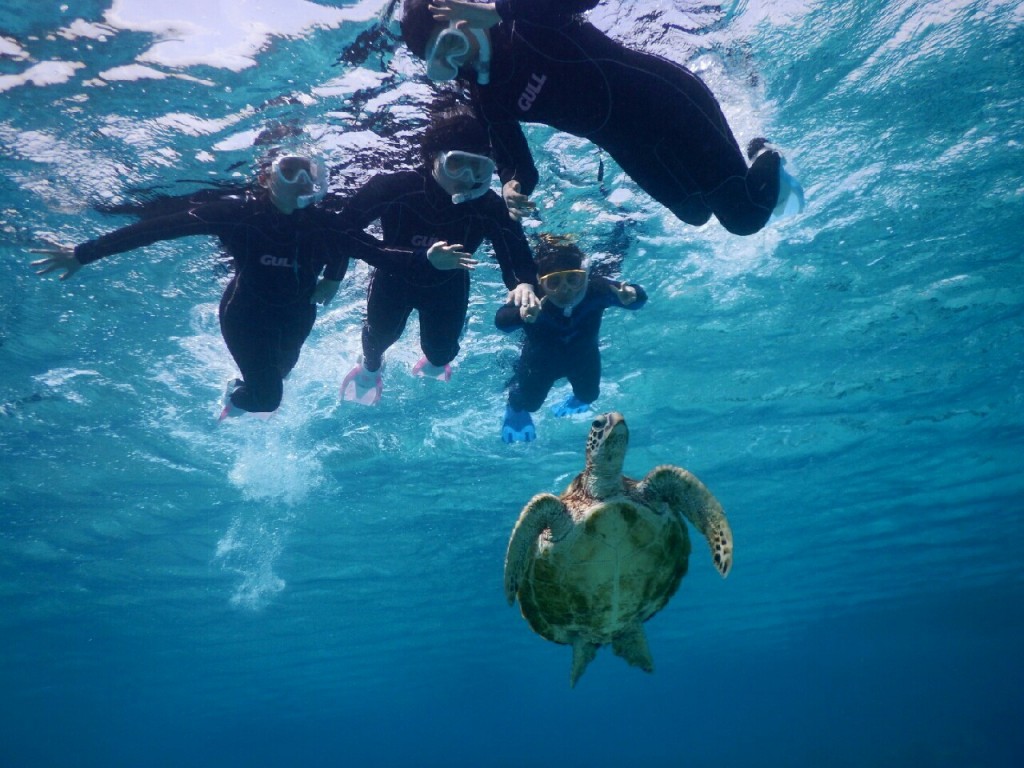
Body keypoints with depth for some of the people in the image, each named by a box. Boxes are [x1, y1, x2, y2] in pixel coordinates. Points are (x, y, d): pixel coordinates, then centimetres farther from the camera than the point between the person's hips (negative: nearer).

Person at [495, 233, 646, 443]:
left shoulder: (596, 289, -39)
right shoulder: (533, 299, -44)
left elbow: (640, 296, -38)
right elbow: (501, 320, -60)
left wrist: (630, 295, -64)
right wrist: (522, 315, -83)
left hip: (583, 356, 3)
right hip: (541, 360, -2)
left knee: (589, 394, 26)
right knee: (529, 402, 15)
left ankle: (580, 398, 66)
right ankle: (515, 407, 54)